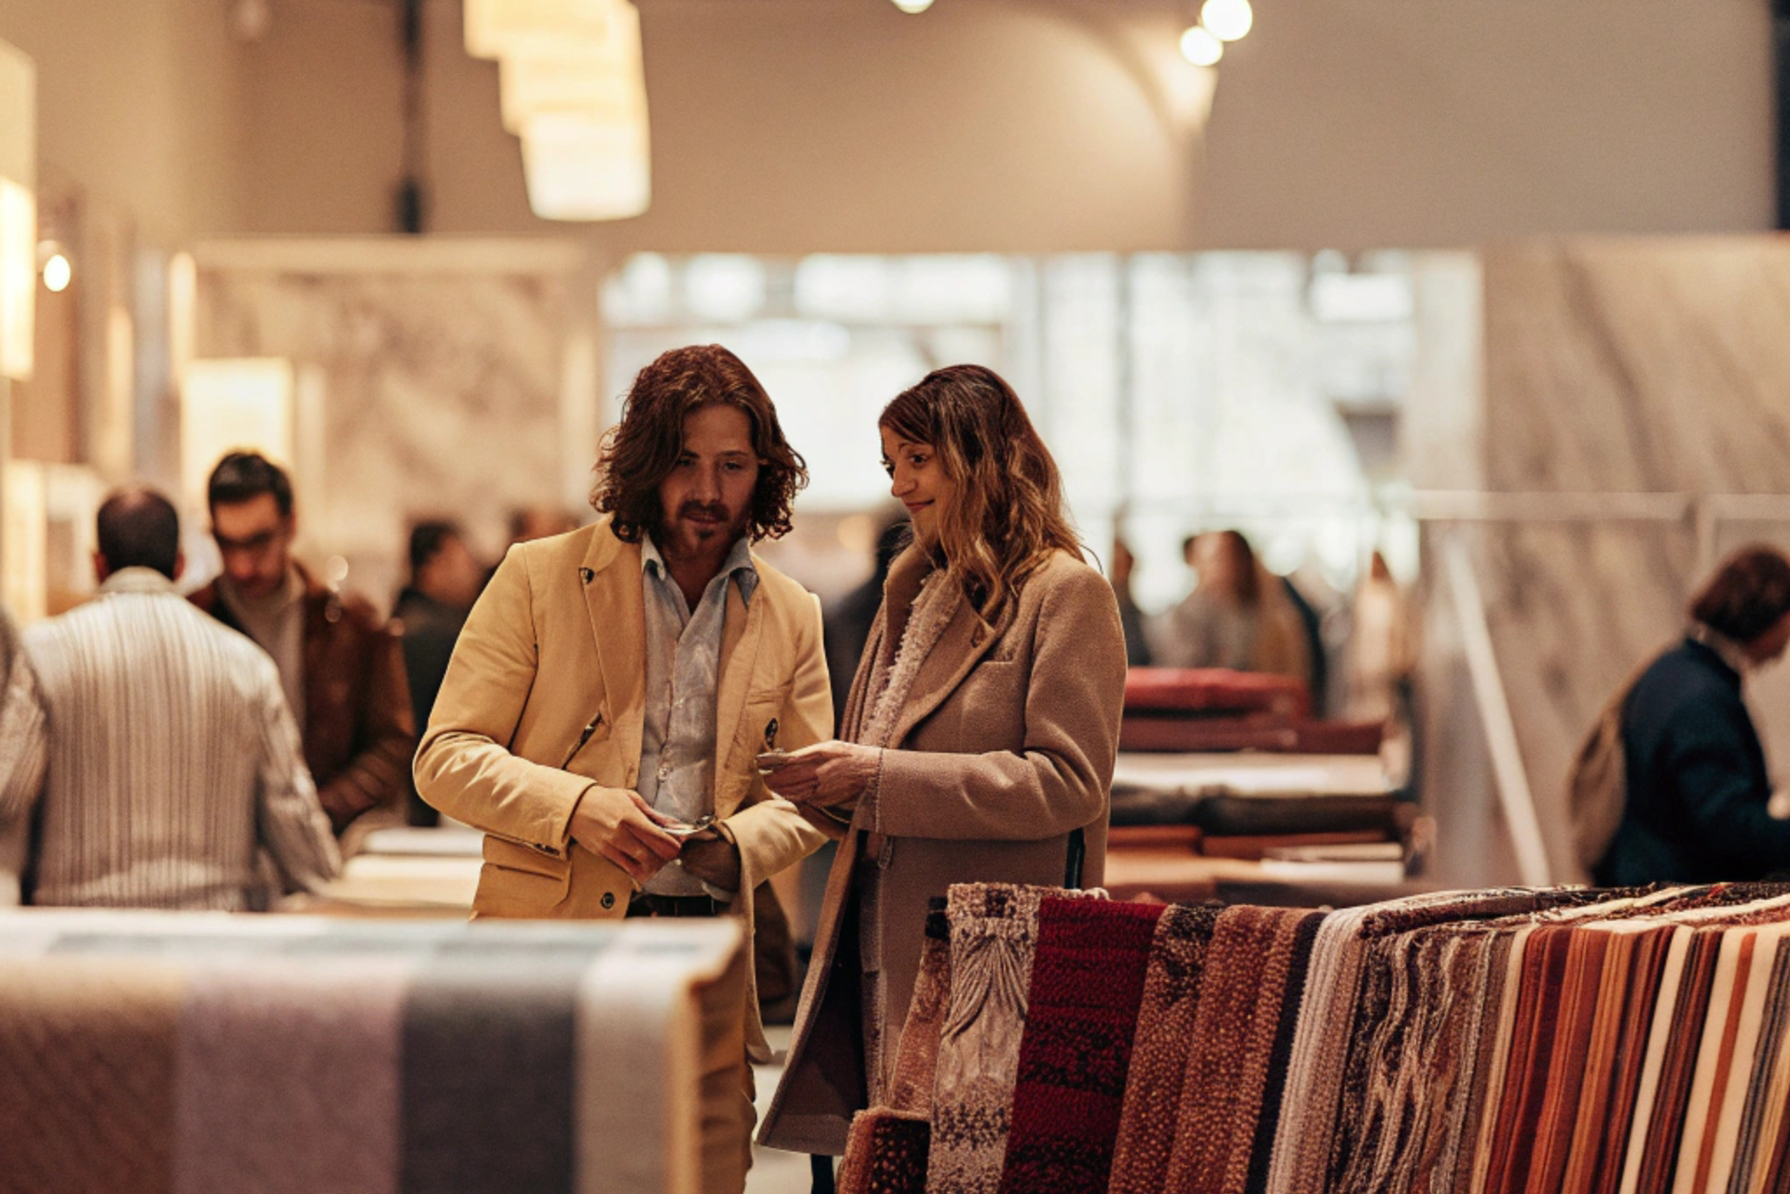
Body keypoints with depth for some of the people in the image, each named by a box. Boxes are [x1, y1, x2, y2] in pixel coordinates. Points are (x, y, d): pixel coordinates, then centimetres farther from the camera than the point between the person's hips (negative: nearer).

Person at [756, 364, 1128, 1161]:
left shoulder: (1065, 593, -4)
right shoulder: (916, 593, 21)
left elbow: (1070, 781, -14)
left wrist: (883, 779, -17)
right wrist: (828, 786, 2)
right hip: (885, 952, 7)